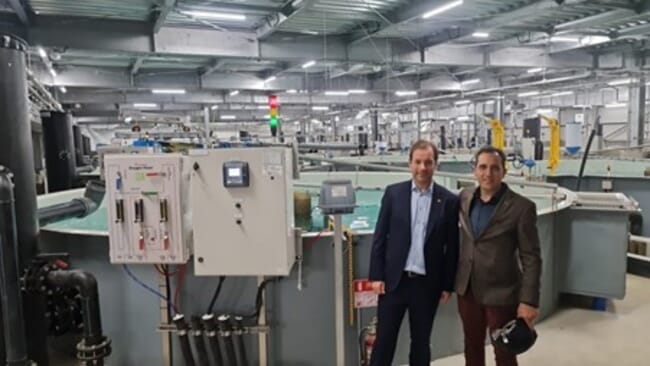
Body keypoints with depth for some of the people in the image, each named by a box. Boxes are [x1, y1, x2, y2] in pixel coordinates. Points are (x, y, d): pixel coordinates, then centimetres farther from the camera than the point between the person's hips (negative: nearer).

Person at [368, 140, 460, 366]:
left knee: (421, 341, 15)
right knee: (384, 339, 8)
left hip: (427, 283, 0)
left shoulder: (449, 200, -1)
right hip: (394, 280, 0)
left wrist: (448, 285, 2)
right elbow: (380, 237, 0)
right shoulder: (393, 193, -1)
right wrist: (376, 276, -4)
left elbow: (452, 246, 2)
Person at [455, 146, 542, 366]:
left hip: (501, 293, -4)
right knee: (472, 348, 21)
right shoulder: (464, 198, 0)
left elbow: (531, 258, -13)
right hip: (467, 289, 5)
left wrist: (529, 300, -16)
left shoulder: (522, 207, -15)